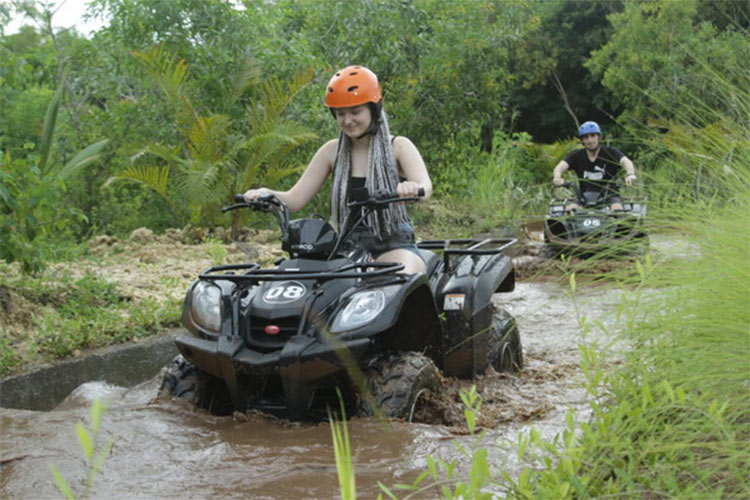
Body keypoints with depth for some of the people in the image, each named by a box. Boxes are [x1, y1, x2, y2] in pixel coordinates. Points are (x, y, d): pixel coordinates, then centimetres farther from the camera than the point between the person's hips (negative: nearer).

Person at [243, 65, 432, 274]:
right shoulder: (332, 151, 10)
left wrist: (413, 189, -43)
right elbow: (295, 199, 6)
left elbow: (425, 185, -18)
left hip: (394, 247, -3)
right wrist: (266, 194, -17)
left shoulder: (398, 146, 1)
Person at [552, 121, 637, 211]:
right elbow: (561, 166, -10)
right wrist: (557, 178, -36)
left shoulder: (610, 152, -1)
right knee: (569, 209, -26)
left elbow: (626, 161, -18)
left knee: (617, 209, -32)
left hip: (609, 196, -2)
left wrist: (630, 175, -43)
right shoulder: (577, 156, 4)